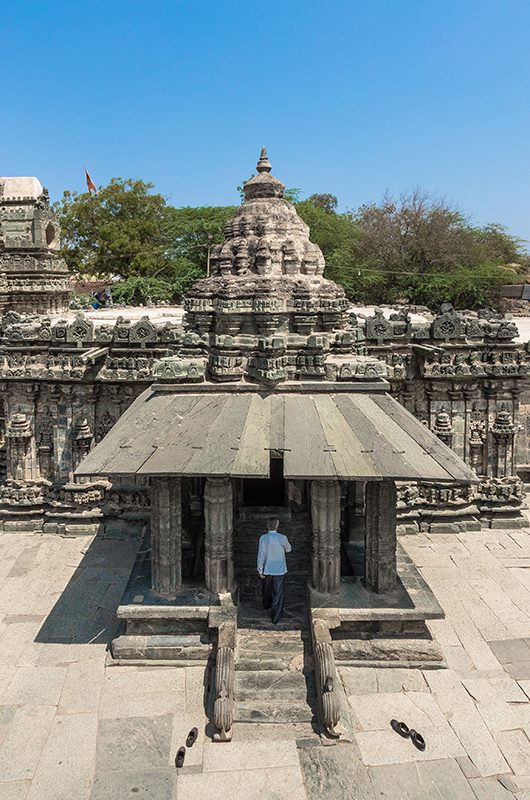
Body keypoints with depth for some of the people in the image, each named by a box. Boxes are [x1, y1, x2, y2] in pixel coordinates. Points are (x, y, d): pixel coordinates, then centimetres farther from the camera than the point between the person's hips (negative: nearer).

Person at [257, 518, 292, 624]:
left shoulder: (263, 538, -13)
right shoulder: (282, 538, -13)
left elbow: (261, 555, -12)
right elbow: (288, 549, 6)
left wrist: (260, 570, -4)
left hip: (267, 570, 2)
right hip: (279, 570, -1)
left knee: (266, 590, 25)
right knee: (278, 593, 6)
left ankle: (266, 605, 49)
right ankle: (275, 617, 9)